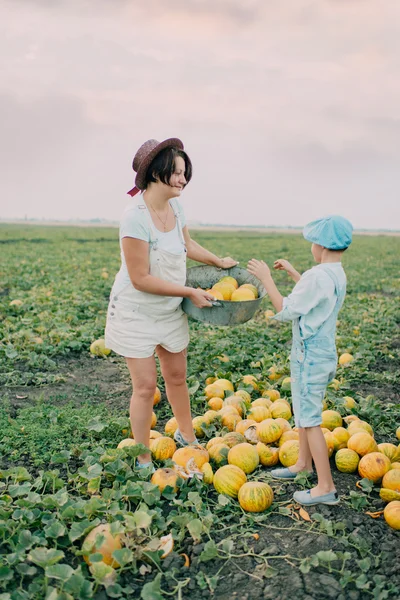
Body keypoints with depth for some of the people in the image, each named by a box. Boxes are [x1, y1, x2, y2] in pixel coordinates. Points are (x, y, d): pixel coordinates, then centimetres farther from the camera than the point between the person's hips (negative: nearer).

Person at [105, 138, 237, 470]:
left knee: (177, 377, 19)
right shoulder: (136, 218, -27)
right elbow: (141, 279, -26)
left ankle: (187, 436, 42)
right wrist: (191, 292, -22)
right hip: (136, 313, -7)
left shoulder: (175, 206, -3)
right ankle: (143, 461, 19)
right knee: (145, 385, 0)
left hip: (170, 311, 7)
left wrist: (219, 261, 16)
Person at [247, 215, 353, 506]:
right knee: (304, 412, 23)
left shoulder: (318, 276, -24)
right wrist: (292, 272, 29)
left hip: (310, 356, -10)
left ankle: (326, 487, 4)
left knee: (310, 419, -3)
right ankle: (304, 463, 40)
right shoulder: (337, 275, 6)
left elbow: (286, 310, -19)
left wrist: (267, 278, -13)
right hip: (324, 352, 10)